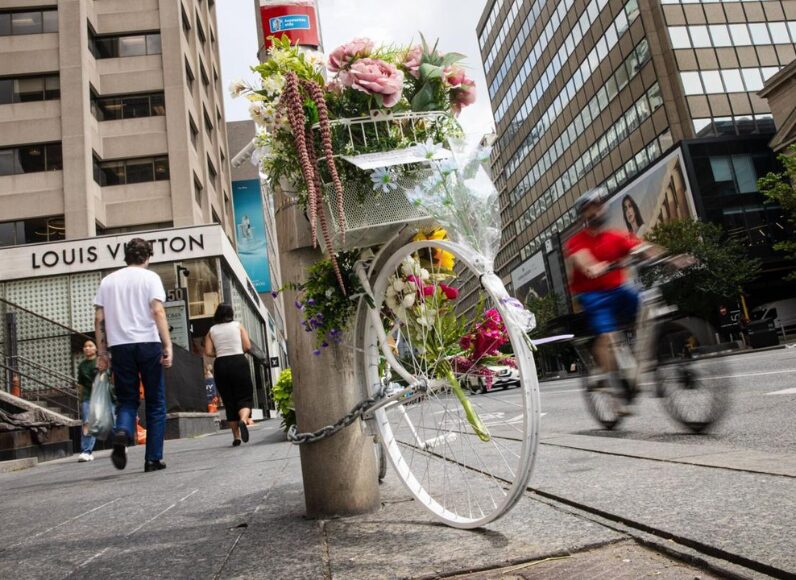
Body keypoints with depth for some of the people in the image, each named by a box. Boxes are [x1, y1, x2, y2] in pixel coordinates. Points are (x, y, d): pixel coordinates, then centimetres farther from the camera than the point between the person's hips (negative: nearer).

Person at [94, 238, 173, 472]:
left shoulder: (108, 280, 14)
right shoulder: (149, 277, 3)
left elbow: (99, 319, 9)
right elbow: (158, 312, -9)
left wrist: (102, 353, 14)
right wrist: (168, 346, -11)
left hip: (119, 346, 3)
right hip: (148, 343, -3)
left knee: (126, 400, 12)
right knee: (155, 403, 6)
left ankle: (122, 433, -19)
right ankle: (153, 458, 6)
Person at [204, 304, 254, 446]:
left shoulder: (211, 330, 8)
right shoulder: (238, 325, 6)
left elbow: (208, 352, -1)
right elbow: (247, 346, -1)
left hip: (220, 365, 2)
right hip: (239, 362, -2)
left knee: (229, 401, 9)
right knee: (244, 397, 1)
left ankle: (236, 436, 10)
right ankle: (243, 420, -31)